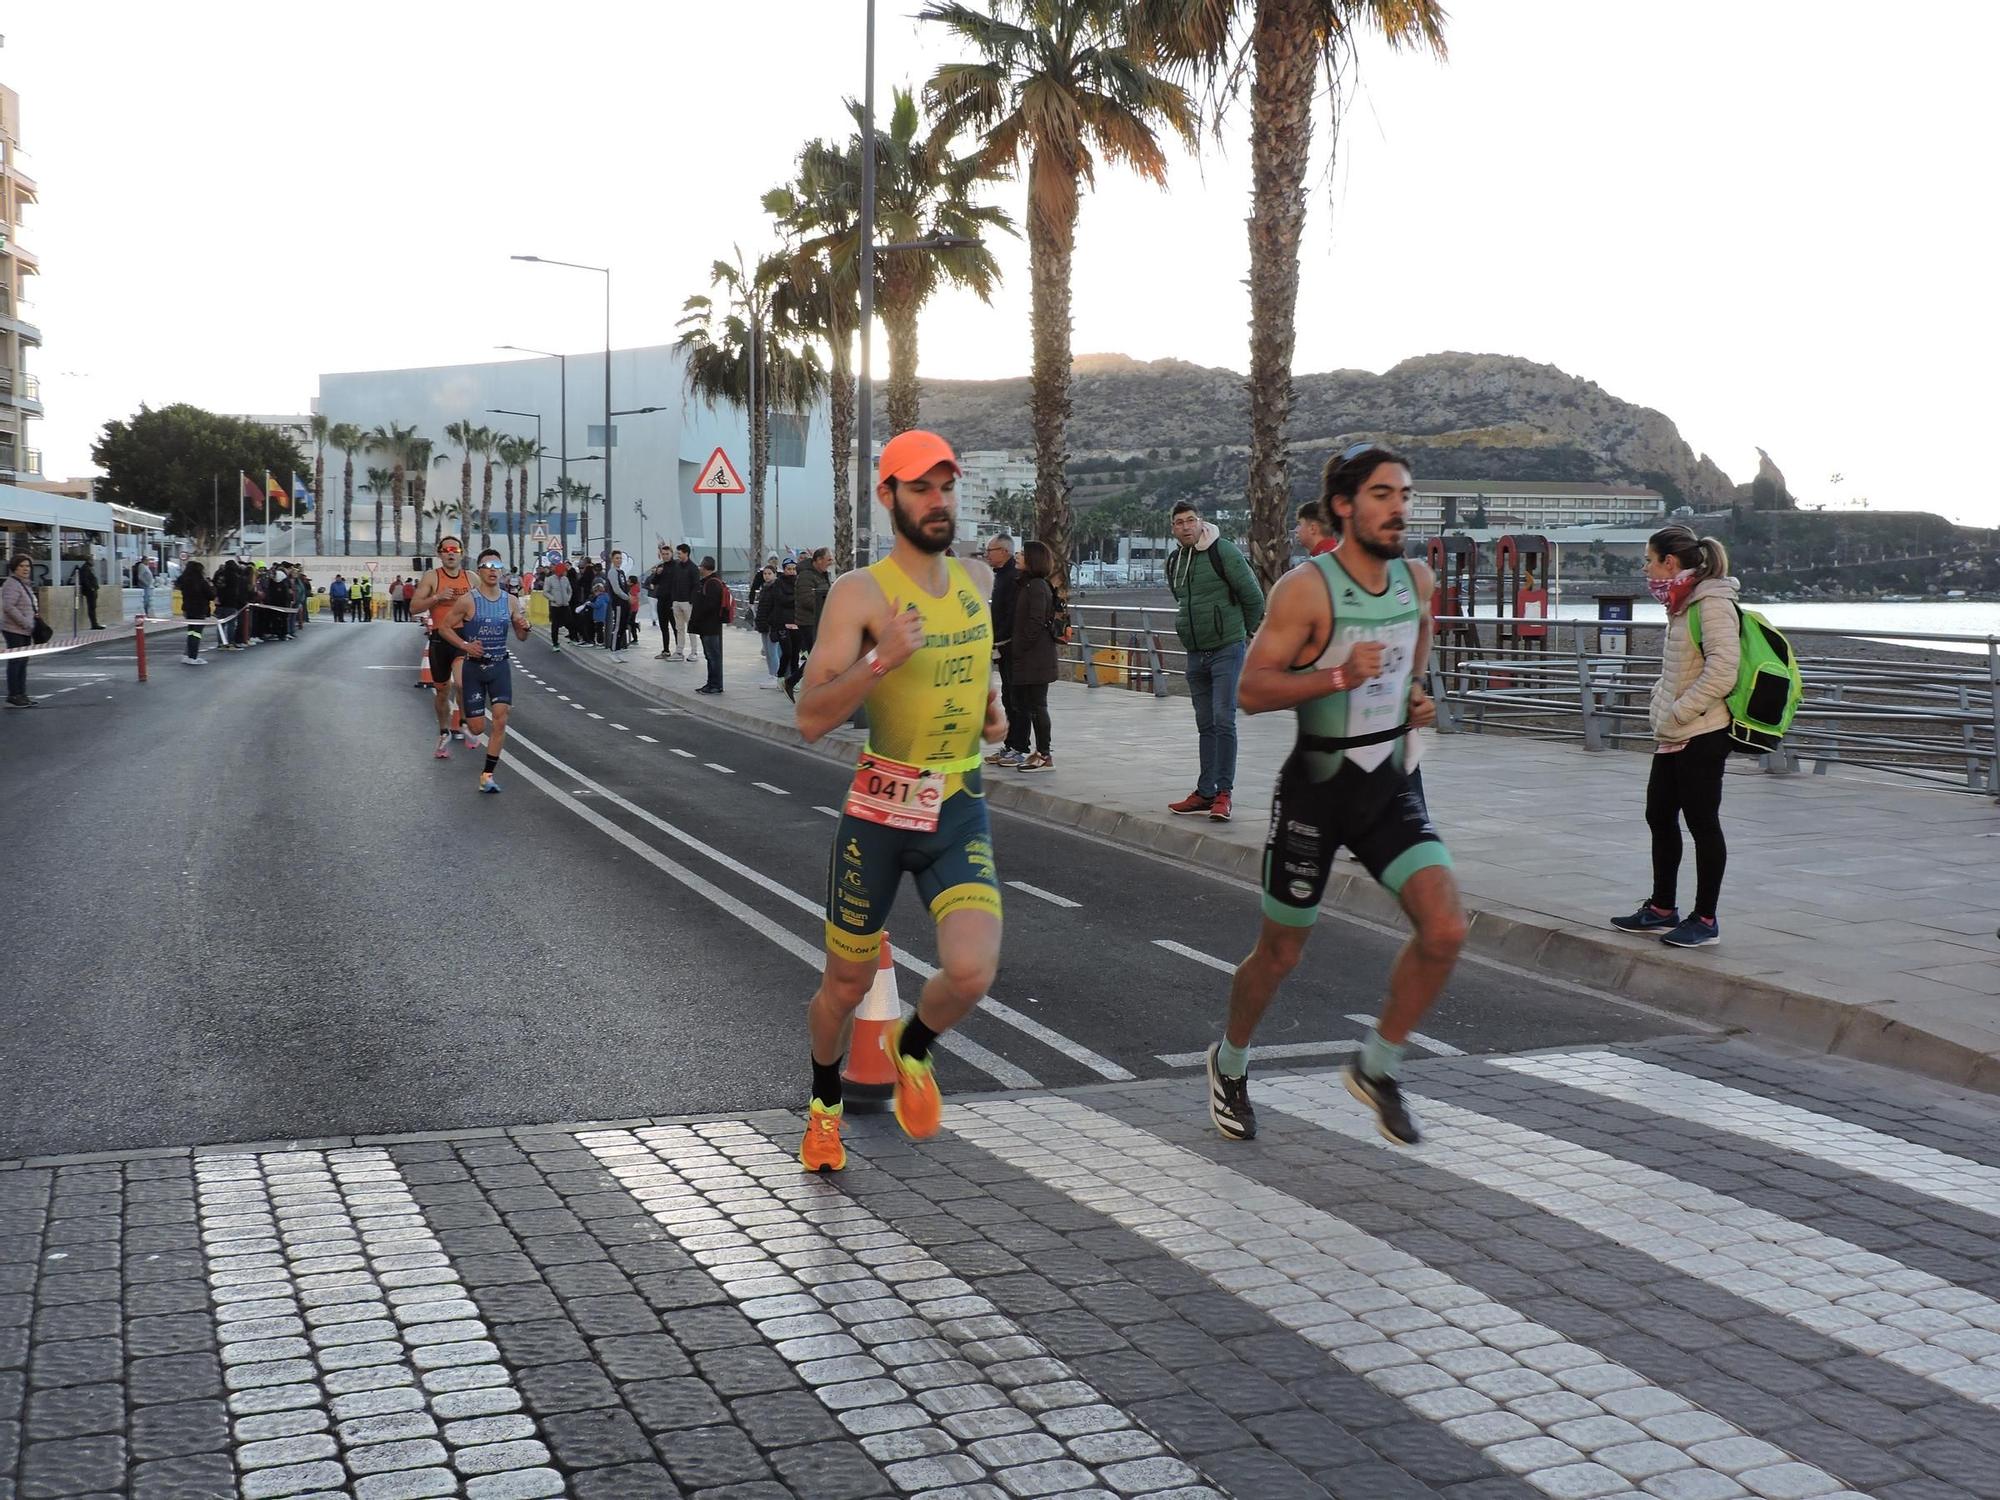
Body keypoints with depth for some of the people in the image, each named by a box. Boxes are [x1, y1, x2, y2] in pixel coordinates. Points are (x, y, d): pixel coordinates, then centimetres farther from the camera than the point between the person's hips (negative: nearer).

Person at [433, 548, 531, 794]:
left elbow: (521, 637, 11)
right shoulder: (468, 600, -10)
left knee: (501, 720, -13)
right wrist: (465, 645, -17)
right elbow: (444, 627, -4)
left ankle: (487, 775, -4)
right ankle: (471, 731, 41)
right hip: (474, 666, -2)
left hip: (500, 666, 2)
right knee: (477, 727, 1)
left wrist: (524, 628, -12)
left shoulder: (510, 601, 2)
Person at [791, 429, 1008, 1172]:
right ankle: (824, 1104, 43)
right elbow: (812, 718, -18)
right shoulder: (861, 592, -12)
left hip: (960, 809, 3)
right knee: (846, 983, 12)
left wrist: (991, 707, 8)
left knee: (971, 972, -18)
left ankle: (912, 1050, 17)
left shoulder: (971, 581, 5)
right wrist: (881, 659, -30)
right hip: (880, 809, -3)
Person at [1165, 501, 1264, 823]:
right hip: (1195, 653, 7)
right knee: (1205, 725, 11)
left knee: (1223, 720, -11)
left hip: (1226, 650, -7)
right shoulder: (1174, 562, 10)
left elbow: (1253, 596, -6)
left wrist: (1245, 631, 5)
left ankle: (1224, 792, -7)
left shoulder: (1223, 551, -11)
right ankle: (1206, 793, 16)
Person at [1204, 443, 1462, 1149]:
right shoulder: (1306, 587, -16)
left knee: (1445, 930, -13)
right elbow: (1252, 690, -18)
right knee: (1279, 954, 8)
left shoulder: (1417, 580, 3)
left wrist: (1418, 698, 3)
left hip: (1389, 789, 5)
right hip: (1315, 791, -5)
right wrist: (1340, 676, -29)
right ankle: (1229, 1065, 37)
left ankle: (1377, 1067, 9)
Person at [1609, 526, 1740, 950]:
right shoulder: (1682, 605, 13)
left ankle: (1705, 919, 9)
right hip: (1673, 738, 10)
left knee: (1702, 822, -1)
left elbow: (1721, 673, -22)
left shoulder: (1713, 604, -16)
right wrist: (1660, 712, 11)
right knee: (1660, 816, 15)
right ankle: (1662, 909, 27)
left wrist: (1676, 715, -19)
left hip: (1702, 737, -10)